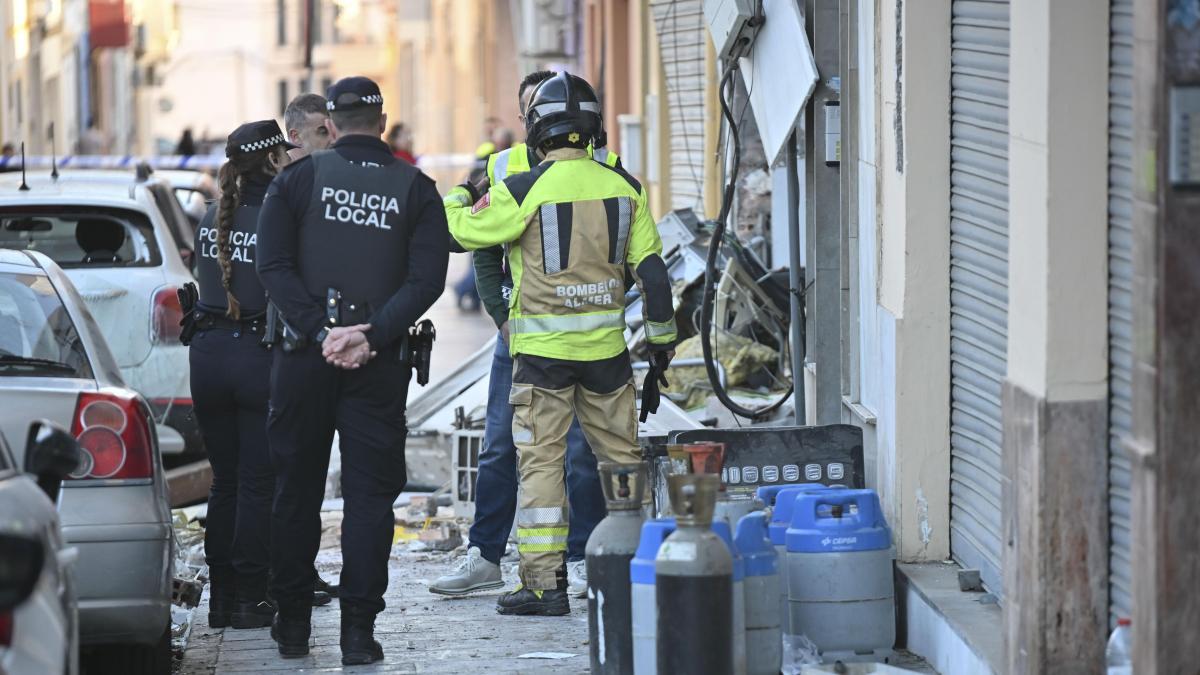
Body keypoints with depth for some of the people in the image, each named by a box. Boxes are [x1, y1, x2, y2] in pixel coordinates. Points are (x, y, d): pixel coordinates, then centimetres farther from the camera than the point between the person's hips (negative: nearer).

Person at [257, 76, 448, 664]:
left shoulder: (297, 179, 2)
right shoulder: (415, 189, 3)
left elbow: (275, 267, -7)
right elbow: (427, 279, -8)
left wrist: (319, 331, -11)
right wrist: (372, 336, -13)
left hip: (305, 356, 0)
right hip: (379, 364, 0)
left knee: (297, 488, 11)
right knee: (370, 493, 3)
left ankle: (293, 621, 15)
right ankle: (358, 628, -4)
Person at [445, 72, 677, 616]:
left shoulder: (524, 191, -11)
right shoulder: (623, 187, 3)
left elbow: (461, 230, 0)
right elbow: (651, 267, 7)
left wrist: (461, 196, 22)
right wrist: (661, 336, 17)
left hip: (543, 347, -4)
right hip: (607, 345, 4)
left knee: (541, 461, 0)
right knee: (623, 455, 13)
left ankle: (544, 583, -3)